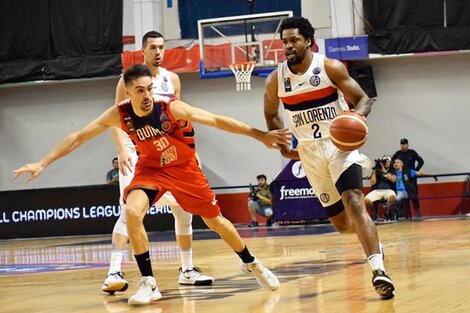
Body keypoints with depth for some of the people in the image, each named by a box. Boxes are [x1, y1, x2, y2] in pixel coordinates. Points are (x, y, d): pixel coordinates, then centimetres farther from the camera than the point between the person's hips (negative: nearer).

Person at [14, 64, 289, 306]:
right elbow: (79, 137, -16)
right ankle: (149, 283, -16)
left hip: (184, 168, -1)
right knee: (132, 212, -26)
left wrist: (260, 135, -26)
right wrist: (43, 163, -21)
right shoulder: (119, 114, -22)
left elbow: (217, 121, -25)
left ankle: (250, 263, 36)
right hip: (151, 168, 1)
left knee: (215, 221, 8)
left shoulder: (171, 108, -29)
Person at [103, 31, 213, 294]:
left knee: (184, 210, 6)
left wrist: (188, 151, 5)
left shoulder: (172, 79, 8)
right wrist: (122, 150, -21)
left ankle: (187, 270, 19)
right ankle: (115, 272, -21)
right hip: (136, 152, -5)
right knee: (129, 210, -20)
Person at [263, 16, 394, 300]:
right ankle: (371, 236, 38)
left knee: (354, 203, -25)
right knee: (342, 224, 4)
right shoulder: (276, 80, -1)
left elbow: (364, 99, -6)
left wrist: (359, 116, -29)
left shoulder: (330, 68, -10)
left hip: (340, 144, -4)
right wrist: (283, 145, 5)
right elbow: (271, 114, 18)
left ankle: (379, 269, -32)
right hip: (310, 153, 4)